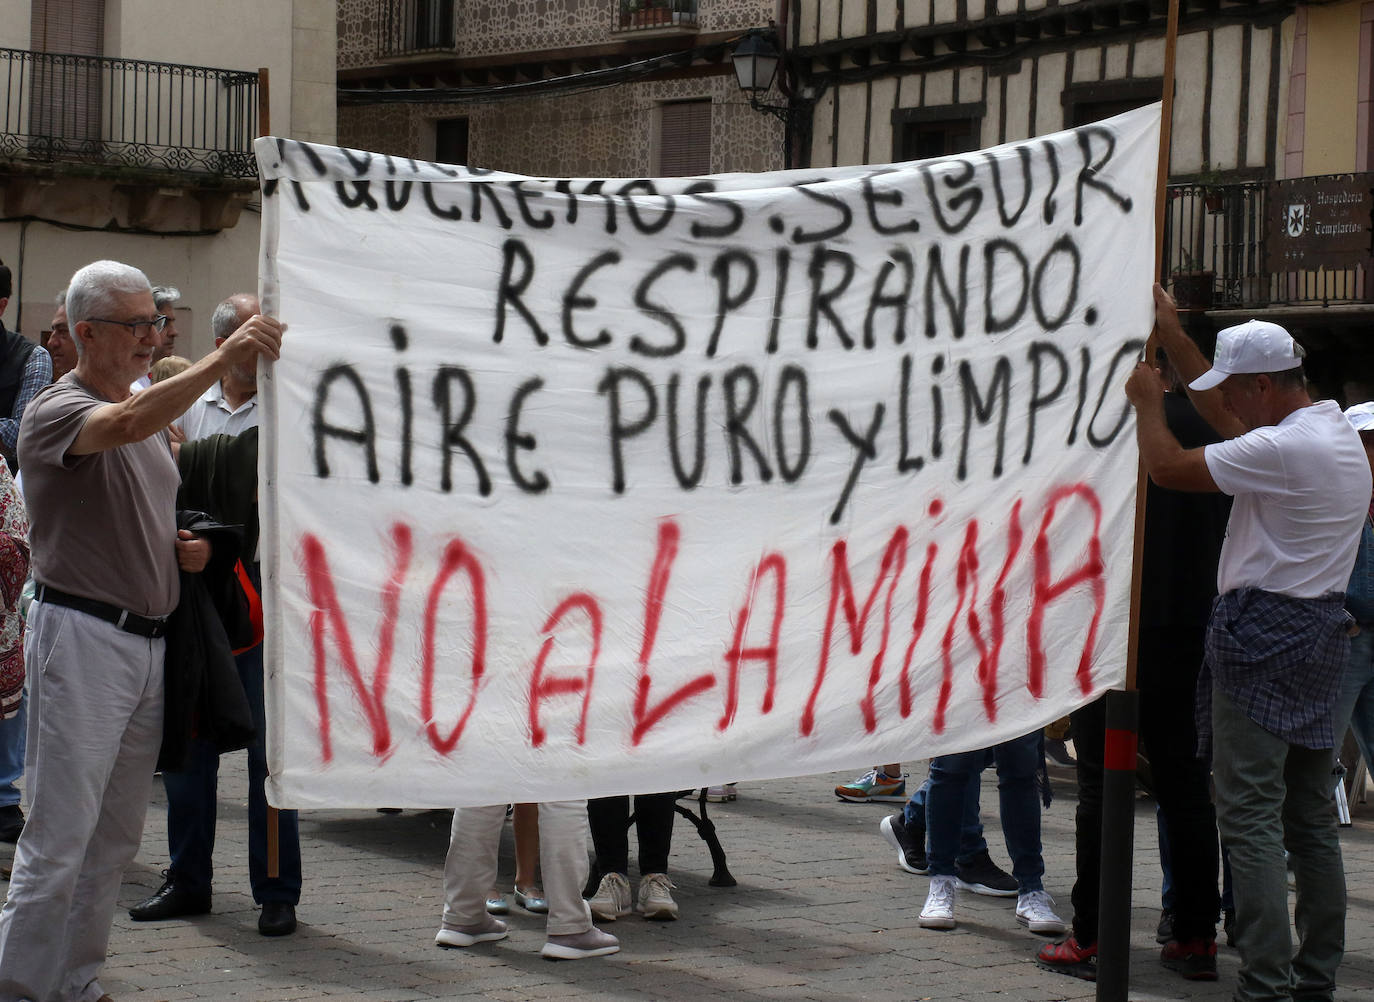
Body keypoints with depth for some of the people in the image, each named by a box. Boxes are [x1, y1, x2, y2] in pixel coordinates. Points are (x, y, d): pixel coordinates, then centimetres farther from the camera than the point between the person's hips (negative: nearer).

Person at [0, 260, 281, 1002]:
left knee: (117, 830, 10)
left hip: (149, 637, 8)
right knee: (60, 829, -7)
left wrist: (184, 549, 8)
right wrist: (223, 358, -37)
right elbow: (126, 424, -32)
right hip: (81, 632, -8)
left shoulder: (155, 411, 18)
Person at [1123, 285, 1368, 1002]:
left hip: (1263, 633, -10)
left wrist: (1146, 399, 4)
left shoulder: (1283, 449, -18)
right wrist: (1172, 337, 31)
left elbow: (1168, 467, -14)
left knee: (1250, 815, -10)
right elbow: (1226, 418, 26)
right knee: (1310, 816, 12)